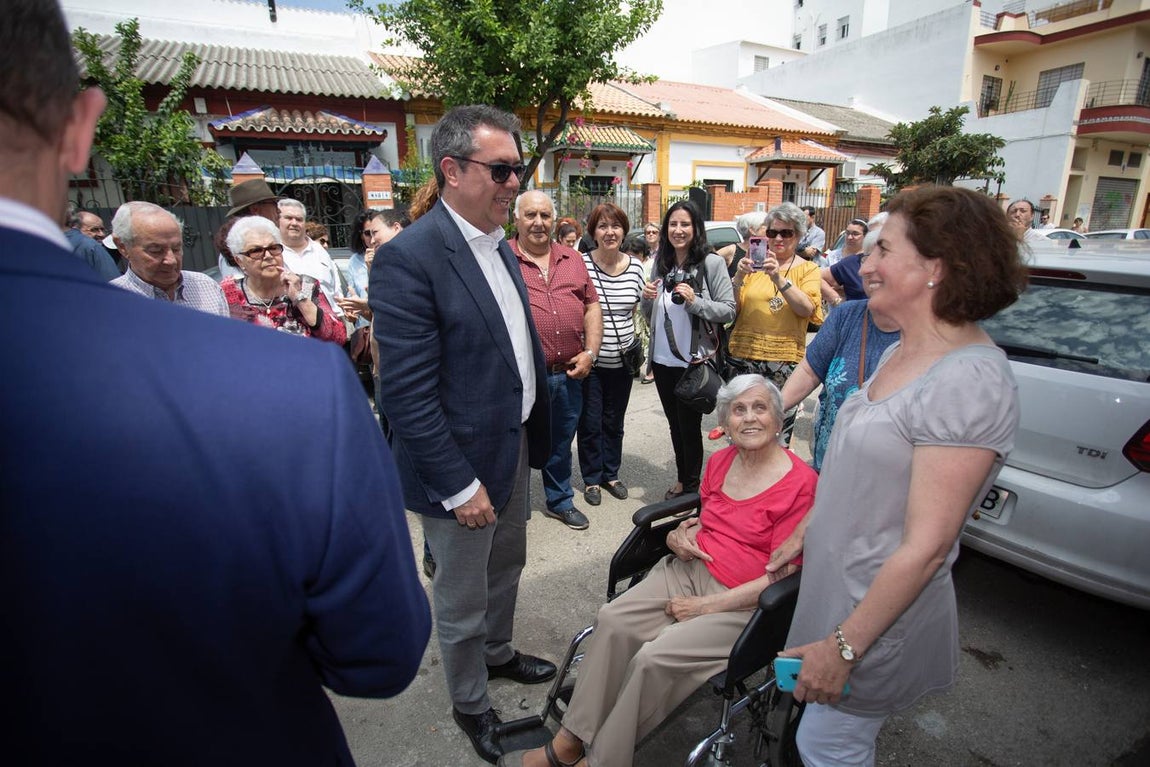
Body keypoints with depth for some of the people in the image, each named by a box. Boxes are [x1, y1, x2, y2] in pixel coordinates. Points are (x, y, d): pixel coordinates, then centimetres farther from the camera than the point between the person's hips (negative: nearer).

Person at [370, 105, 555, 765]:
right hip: (463, 463, -8)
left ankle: (498, 653, 54)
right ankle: (470, 702, 42)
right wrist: (459, 486, -20)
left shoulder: (499, 245, 5)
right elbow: (408, 394, -23)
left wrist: (537, 433, 11)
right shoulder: (409, 257, -22)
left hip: (515, 442, 8)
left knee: (507, 565, 28)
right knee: (463, 597, 15)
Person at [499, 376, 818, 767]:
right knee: (613, 620, -16)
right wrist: (680, 536, -2)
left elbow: (781, 577, -14)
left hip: (744, 603, -6)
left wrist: (706, 606, -15)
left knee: (654, 657, -24)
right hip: (691, 570, 6)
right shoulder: (720, 462, 4)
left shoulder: (800, 482, -15)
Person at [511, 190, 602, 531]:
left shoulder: (572, 259, 10)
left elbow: (592, 306, 12)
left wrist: (590, 352, 0)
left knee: (560, 445, 21)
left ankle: (560, 501, 41)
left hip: (570, 374, 5)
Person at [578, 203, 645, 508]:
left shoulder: (636, 266, 1)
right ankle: (592, 478, 28)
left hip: (622, 360, 3)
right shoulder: (581, 264, -10)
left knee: (614, 421, 17)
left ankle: (611, 474, 35)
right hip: (589, 360, -3)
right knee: (590, 423, 9)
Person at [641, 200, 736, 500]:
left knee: (689, 425, 7)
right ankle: (681, 480, 36)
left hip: (694, 360, -5)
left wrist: (695, 301, -25)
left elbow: (729, 310, -12)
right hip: (663, 359, 6)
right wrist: (647, 298, -8)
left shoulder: (711, 263, -11)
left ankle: (692, 486, 27)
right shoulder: (661, 262, 5)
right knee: (674, 424, 19)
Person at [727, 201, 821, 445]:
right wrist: (739, 277, -11)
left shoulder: (808, 269, 7)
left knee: (779, 430, 0)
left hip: (785, 360, -1)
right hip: (743, 355, 1)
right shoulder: (754, 265, 10)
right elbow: (732, 310, 4)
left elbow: (807, 309, -10)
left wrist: (779, 278, -19)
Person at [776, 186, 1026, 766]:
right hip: (837, 584, 8)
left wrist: (843, 646, -20)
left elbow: (925, 546, -26)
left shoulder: (968, 382, -27)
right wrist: (803, 533, 17)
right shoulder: (901, 353, 3)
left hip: (881, 614, -8)